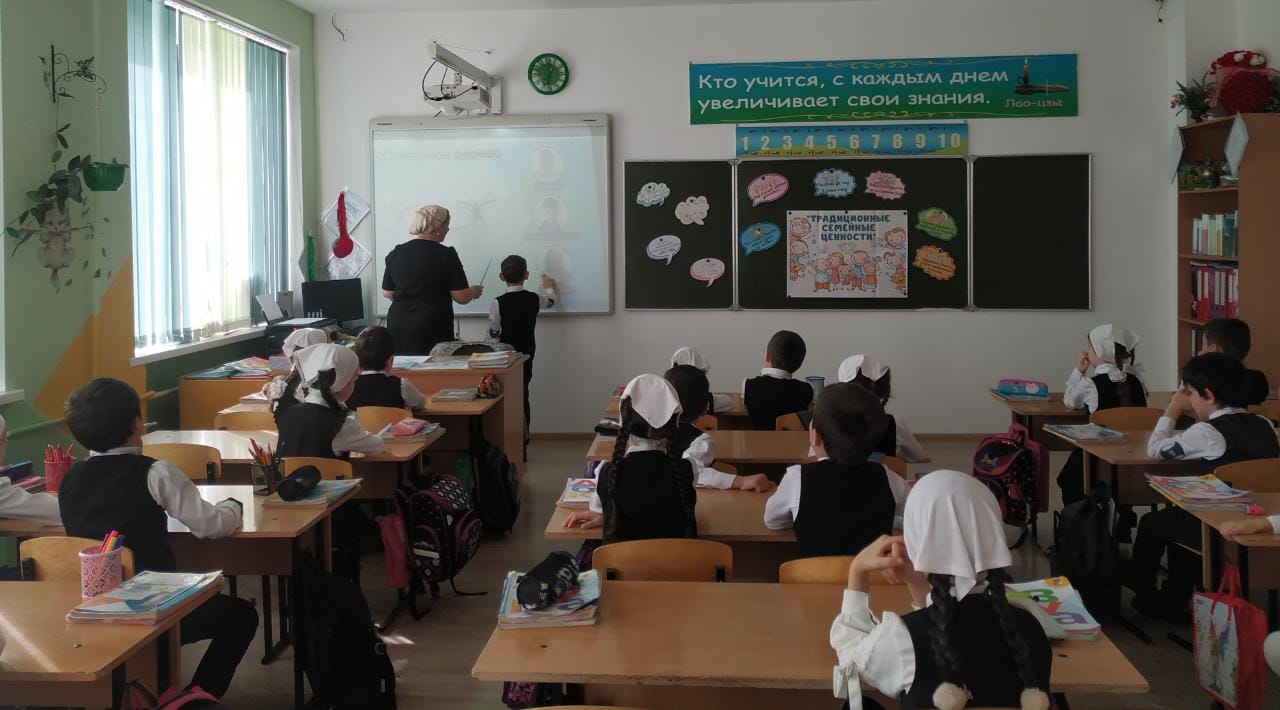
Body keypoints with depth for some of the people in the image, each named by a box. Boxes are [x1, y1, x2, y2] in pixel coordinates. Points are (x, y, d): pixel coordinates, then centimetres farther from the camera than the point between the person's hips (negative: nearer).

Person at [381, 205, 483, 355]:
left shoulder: (396, 253, 5)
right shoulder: (446, 255, -8)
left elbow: (387, 293, 13)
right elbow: (462, 297, -7)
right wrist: (474, 291, 14)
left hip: (398, 326, 4)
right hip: (433, 328, -4)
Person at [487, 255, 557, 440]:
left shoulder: (498, 303, -15)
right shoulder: (534, 299, -2)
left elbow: (493, 334, -14)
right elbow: (550, 300, 21)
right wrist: (549, 287, 43)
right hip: (527, 356, 4)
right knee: (523, 395, 13)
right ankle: (524, 436, 17)